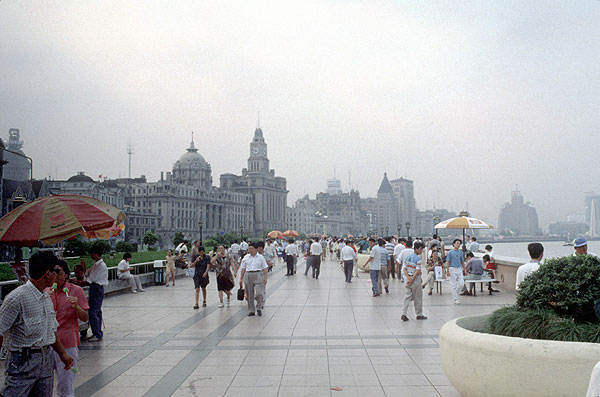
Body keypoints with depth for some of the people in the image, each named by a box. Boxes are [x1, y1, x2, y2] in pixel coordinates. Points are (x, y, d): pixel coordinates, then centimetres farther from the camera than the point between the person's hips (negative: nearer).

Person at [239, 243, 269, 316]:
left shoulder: (260, 257, 4)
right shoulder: (246, 257, 8)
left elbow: (264, 268, 6)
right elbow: (243, 268, 10)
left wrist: (265, 277, -3)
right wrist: (241, 279, 6)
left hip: (258, 275, -2)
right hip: (248, 276, 2)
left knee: (259, 292, -11)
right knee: (250, 294, 5)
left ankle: (259, 308, 12)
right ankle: (251, 310, 15)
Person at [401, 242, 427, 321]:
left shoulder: (408, 257, 7)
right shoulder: (418, 258, -13)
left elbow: (404, 268, 2)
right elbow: (418, 271, -19)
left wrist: (408, 278, -8)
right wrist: (412, 279, -15)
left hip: (407, 278, 6)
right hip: (416, 279, -6)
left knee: (407, 297, 6)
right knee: (418, 298, 8)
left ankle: (404, 314, -4)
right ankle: (419, 314, 18)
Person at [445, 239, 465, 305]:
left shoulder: (460, 252, 12)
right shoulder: (450, 252, -4)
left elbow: (462, 261, 18)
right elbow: (447, 262, -6)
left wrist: (464, 269, 13)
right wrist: (448, 271, -12)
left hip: (459, 269, 5)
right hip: (452, 269, -5)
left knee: (462, 284, -2)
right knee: (454, 285, -1)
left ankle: (455, 293, 22)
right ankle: (455, 299, 4)